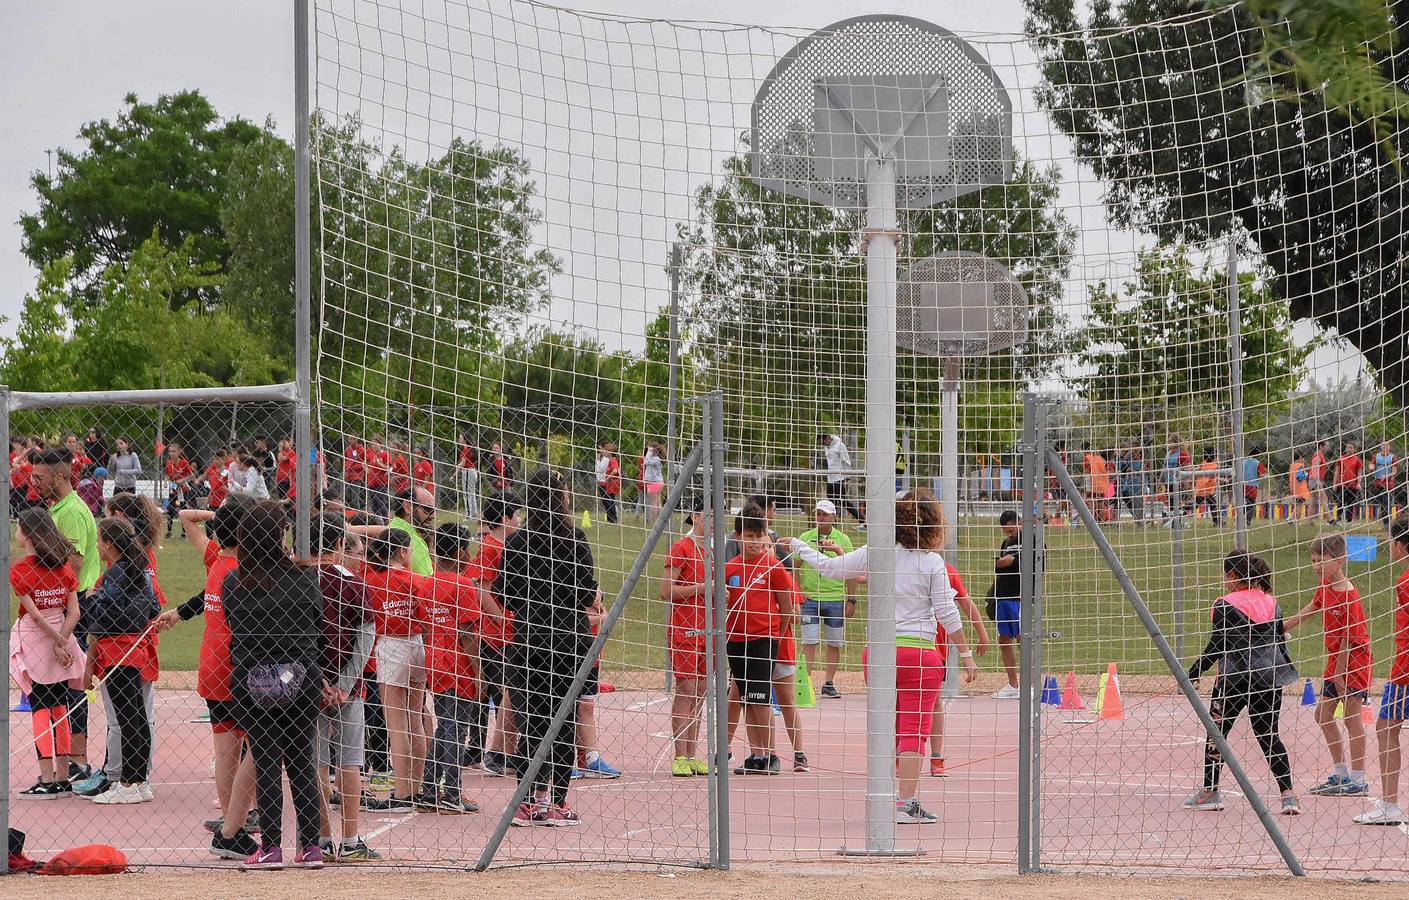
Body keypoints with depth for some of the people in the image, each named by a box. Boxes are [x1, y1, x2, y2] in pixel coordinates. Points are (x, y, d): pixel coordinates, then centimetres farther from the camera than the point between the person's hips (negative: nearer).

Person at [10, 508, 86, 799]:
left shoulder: (19, 570, -11)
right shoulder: (64, 567, 5)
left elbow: (34, 613, -16)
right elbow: (74, 612, -3)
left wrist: (58, 642, -11)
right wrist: (61, 642, -9)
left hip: (33, 641, -5)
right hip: (62, 638, 5)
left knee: (40, 709, -3)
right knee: (60, 708, 10)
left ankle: (47, 780, -7)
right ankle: (63, 778, 11)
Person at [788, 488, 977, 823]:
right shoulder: (932, 563, -7)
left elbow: (831, 567, 9)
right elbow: (947, 614, -5)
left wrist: (799, 547, 25)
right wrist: (966, 655, 3)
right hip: (920, 652, -3)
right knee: (914, 732, -1)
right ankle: (907, 804, -5)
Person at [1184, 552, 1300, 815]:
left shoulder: (1225, 606, -8)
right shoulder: (1272, 603, 8)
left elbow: (1216, 646, -9)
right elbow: (1280, 644, 14)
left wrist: (1193, 672, 1)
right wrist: (1285, 671, 27)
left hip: (1235, 677, -5)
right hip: (1270, 678, 5)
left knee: (1216, 730, 8)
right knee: (1269, 736, 7)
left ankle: (1210, 791, 12)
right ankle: (1288, 794, -2)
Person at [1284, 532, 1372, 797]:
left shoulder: (1348, 596, -23)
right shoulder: (1325, 587, 2)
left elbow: (1349, 638, -21)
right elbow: (1314, 607, 23)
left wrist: (1339, 673, -17)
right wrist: (1286, 626, 28)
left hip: (1354, 659, -9)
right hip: (1336, 659, 9)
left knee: (1352, 716, -7)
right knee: (1323, 714, 11)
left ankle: (1358, 780, -2)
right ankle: (1341, 773, 20)